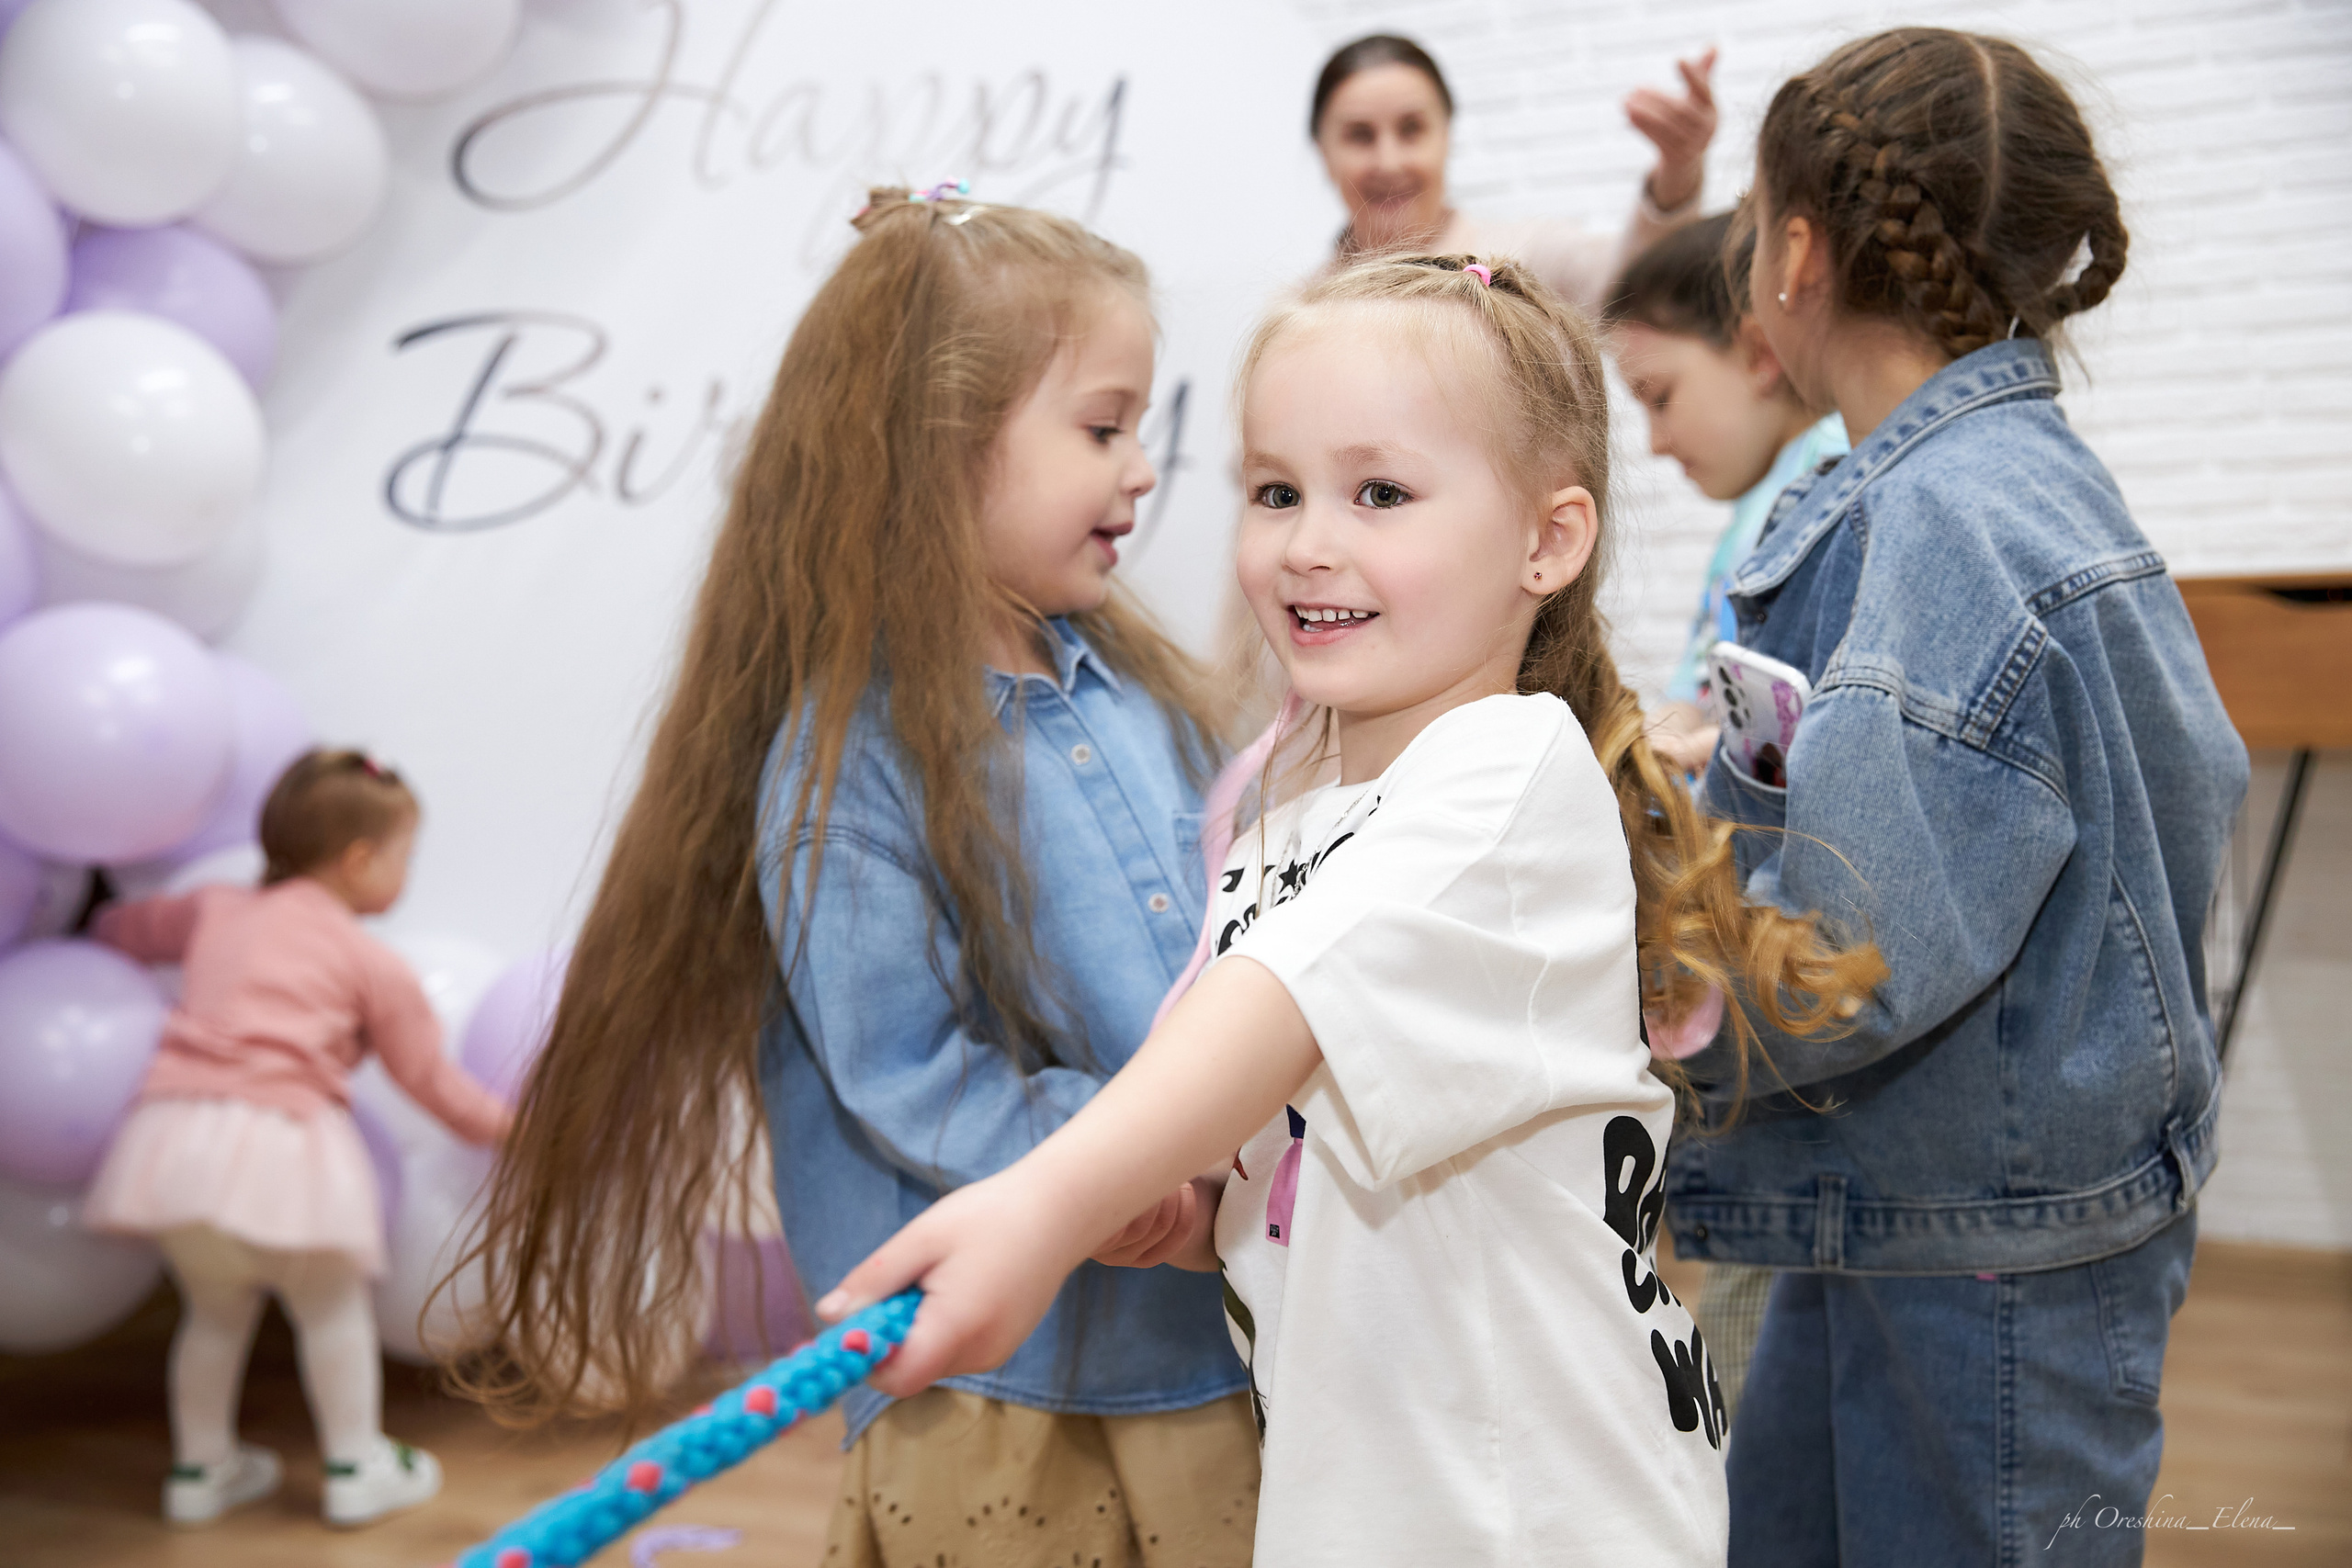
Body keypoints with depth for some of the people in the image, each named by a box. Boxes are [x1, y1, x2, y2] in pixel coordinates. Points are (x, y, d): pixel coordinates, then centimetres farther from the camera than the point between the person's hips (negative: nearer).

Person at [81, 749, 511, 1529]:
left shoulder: (218, 910, 21)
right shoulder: (374, 963, 8)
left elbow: (122, 927, 37)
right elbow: (431, 1081, 12)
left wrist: (96, 931, 61)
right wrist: (504, 1123, 27)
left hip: (172, 1133, 5)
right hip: (277, 1137, -5)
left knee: (216, 1305, 24)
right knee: (331, 1305, 16)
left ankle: (201, 1467, 33)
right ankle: (357, 1467, 21)